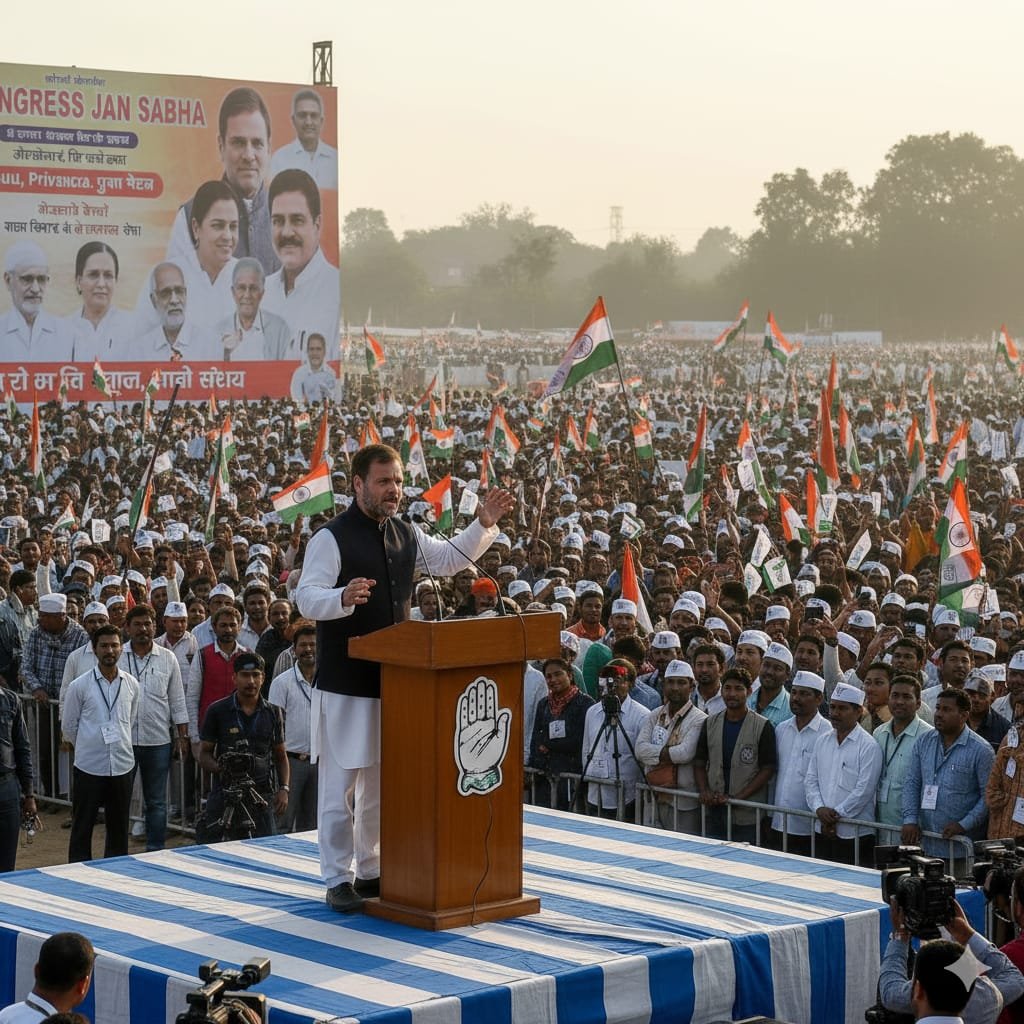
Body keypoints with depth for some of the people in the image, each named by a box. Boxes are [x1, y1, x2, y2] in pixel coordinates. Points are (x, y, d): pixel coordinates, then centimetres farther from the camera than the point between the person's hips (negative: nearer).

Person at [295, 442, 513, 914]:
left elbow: (450, 559, 24)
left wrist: (484, 524, 11)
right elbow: (306, 598, -20)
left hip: (394, 677, 7)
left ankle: (372, 871, 26)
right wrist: (344, 597, -40)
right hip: (345, 680, -7)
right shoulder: (331, 538, -12)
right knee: (341, 783, -2)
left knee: (382, 781, 14)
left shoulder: (406, 535, 10)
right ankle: (338, 879, 6)